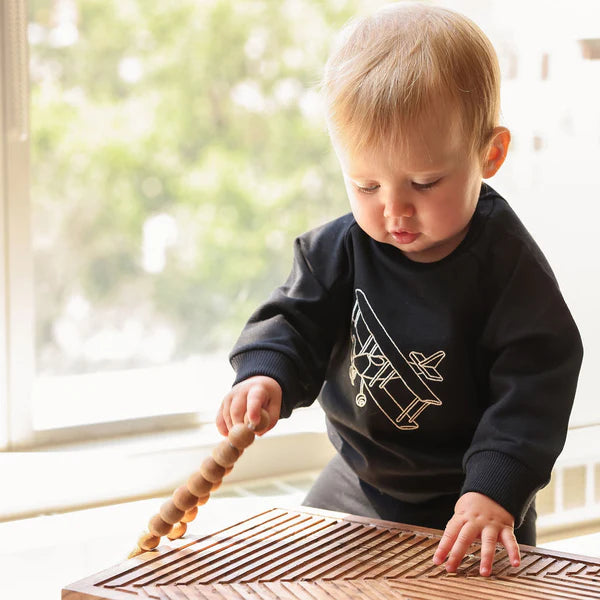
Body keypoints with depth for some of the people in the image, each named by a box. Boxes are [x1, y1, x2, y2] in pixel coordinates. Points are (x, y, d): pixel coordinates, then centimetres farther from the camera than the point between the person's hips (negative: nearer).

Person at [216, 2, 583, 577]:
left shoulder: (509, 268, -20)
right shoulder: (339, 250, -9)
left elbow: (532, 390, -21)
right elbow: (295, 322, -4)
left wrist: (494, 491, -32)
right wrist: (266, 377, -27)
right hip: (354, 486, 4)